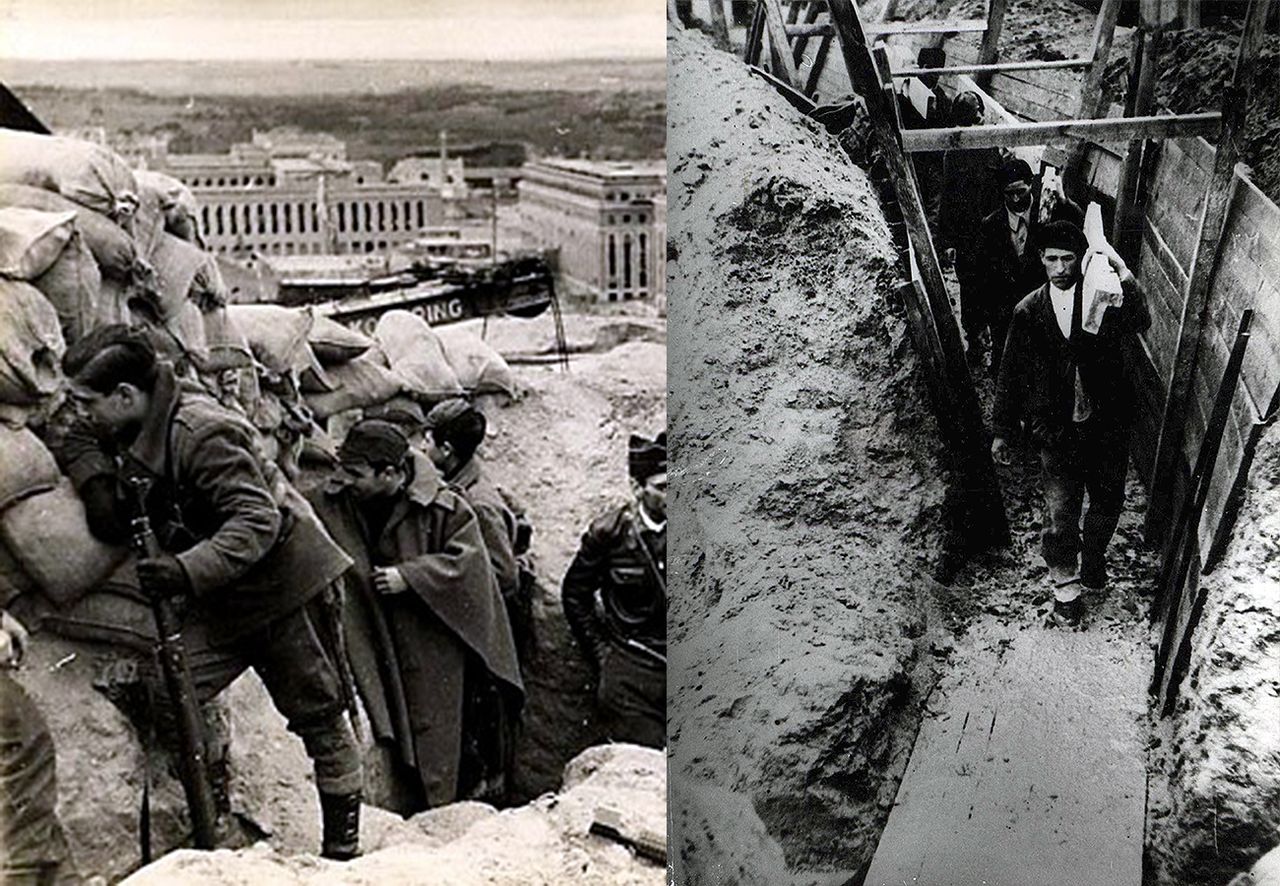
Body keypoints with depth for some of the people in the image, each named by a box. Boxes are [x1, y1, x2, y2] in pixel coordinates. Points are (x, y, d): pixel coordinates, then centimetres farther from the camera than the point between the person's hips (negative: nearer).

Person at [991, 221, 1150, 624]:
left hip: (1106, 424, 1)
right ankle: (1065, 581, 24)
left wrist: (1121, 273, -41)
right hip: (1056, 429, -1)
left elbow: (1139, 322, -28)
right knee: (1060, 512, 0)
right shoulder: (1029, 312, -3)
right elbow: (1011, 373, 3)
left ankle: (1093, 555, 46)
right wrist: (1003, 431, 7)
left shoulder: (1104, 297, -6)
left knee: (1109, 500, 17)